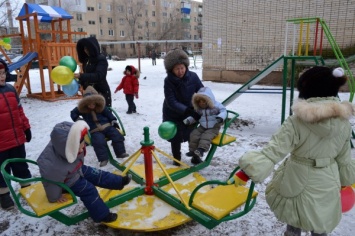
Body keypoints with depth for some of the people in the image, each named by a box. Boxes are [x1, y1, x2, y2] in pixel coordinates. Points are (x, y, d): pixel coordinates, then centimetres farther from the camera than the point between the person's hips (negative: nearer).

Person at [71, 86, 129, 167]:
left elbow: (108, 113, 12)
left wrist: (113, 120, 3)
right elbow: (73, 113, 15)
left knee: (117, 136, -10)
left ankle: (120, 152, 4)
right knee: (99, 142, -29)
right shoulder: (82, 109, 2)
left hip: (107, 126, 2)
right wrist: (78, 120, 2)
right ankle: (103, 158, -18)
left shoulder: (101, 107, 3)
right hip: (95, 131, -2)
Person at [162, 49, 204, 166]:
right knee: (176, 138, 6)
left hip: (190, 111, 2)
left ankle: (195, 156, 32)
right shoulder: (168, 81, -24)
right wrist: (189, 111, -37)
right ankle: (177, 159, 29)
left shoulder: (193, 77, -17)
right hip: (173, 114, -2)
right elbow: (171, 102, -29)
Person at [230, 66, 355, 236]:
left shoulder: (297, 122, -25)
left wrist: (247, 171, -27)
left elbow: (273, 151, -30)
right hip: (327, 185, 4)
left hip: (299, 183, -3)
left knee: (295, 222, 23)